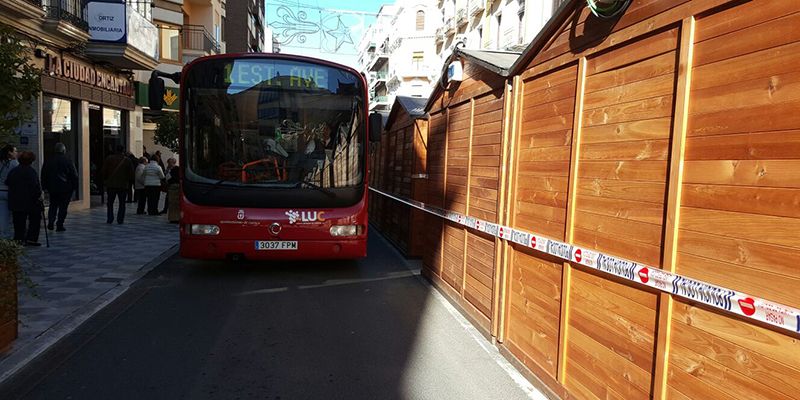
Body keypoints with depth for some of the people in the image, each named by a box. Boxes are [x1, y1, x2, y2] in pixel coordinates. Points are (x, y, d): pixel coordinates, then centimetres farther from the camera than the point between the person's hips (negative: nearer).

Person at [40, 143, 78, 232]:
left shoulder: (48, 162, 4)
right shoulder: (68, 162, -8)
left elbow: (44, 175, 9)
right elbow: (74, 175, -7)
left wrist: (45, 186, 16)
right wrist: (74, 187, 2)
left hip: (52, 188, 4)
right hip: (65, 189, -4)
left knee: (53, 205, 17)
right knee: (63, 207, 2)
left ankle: (50, 223, 6)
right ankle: (60, 225, 1)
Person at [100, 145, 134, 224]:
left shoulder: (108, 159, 0)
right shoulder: (127, 160, -2)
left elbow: (103, 171, 0)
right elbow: (131, 174, -1)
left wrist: (105, 180, 13)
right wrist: (129, 182, 13)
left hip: (110, 185, 1)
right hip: (123, 185, -1)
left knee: (110, 203, 12)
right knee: (122, 203, 6)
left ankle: (109, 219, 7)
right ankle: (120, 220, 3)